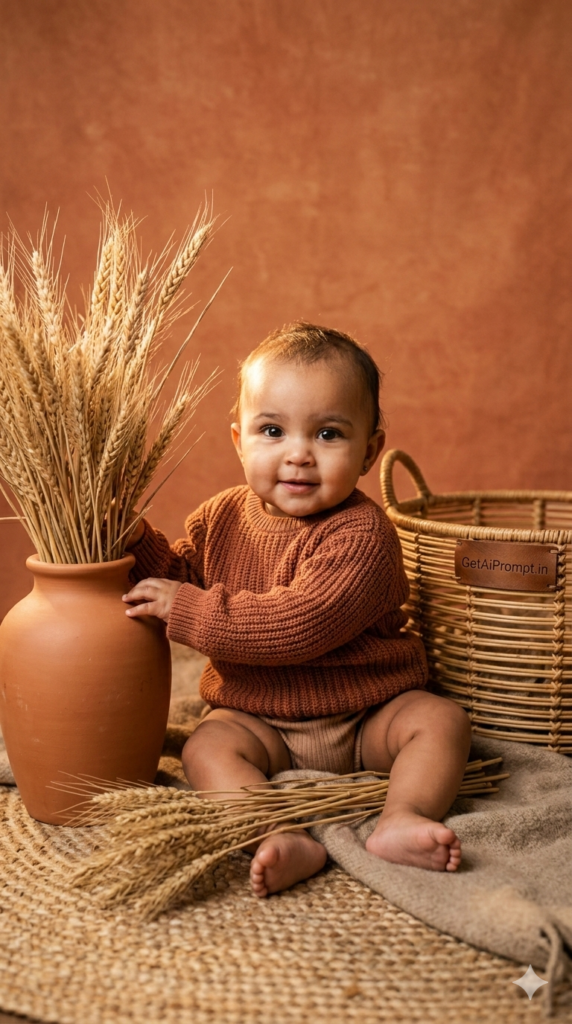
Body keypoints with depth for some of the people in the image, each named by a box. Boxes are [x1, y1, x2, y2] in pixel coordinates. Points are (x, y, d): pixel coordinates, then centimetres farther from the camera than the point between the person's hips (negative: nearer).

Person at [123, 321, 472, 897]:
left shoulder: (360, 532, -22)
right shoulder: (223, 517, -1)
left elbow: (300, 624, -32)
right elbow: (181, 573, 12)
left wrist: (187, 610, -29)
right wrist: (133, 537, -8)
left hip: (366, 718, -3)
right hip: (261, 722, 3)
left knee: (440, 720, -23)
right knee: (206, 747, -23)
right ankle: (286, 842, -38)